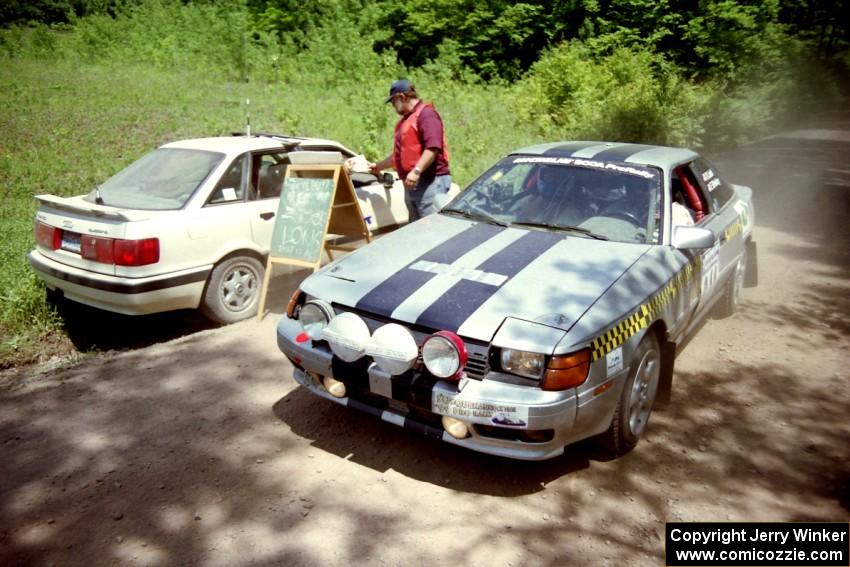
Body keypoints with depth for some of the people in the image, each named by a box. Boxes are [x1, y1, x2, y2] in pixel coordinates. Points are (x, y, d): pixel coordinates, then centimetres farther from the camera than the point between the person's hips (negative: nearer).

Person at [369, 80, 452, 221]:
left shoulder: (426, 113, -6)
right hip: (411, 184, 10)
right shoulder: (405, 121, 23)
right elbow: (399, 154, 32)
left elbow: (433, 147, -20)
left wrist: (416, 171, -27)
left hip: (430, 182, -9)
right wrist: (378, 166, 34)